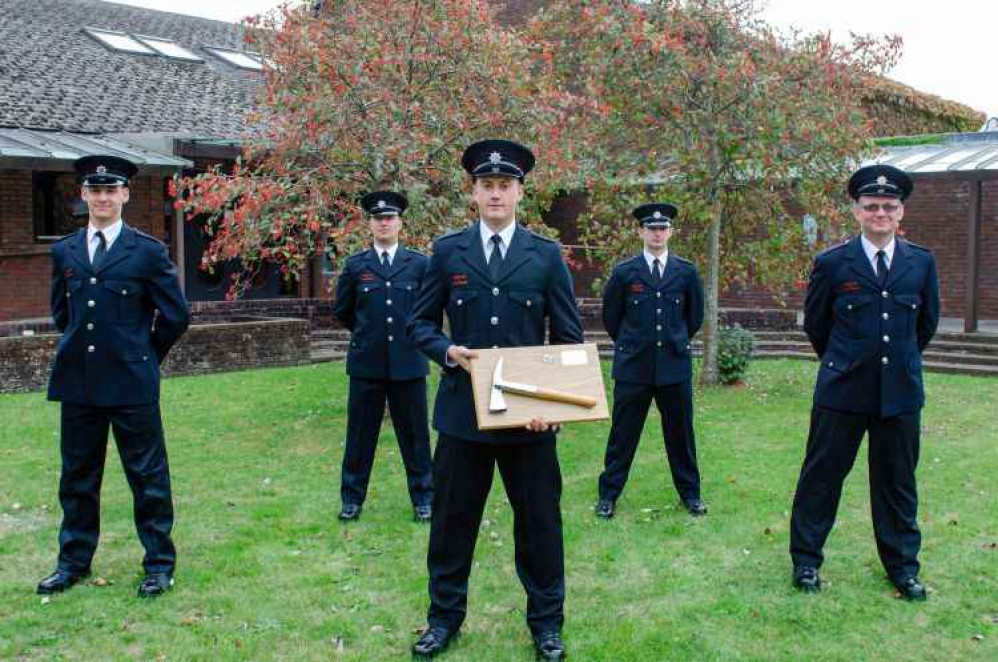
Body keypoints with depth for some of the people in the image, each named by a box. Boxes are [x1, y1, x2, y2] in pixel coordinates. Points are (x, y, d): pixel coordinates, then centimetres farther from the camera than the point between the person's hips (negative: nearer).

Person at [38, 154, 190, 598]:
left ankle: (159, 564, 16)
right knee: (77, 476, 13)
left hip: (132, 382, -4)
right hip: (78, 381, 4)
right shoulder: (64, 252, 8)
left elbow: (176, 315, 0)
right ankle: (74, 561, 27)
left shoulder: (148, 252, -4)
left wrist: (143, 356, 6)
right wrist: (83, 345, 15)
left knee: (148, 475, 4)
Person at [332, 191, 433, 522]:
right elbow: (342, 311, 15)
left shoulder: (420, 264, 1)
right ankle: (352, 498, 19)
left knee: (415, 434, 7)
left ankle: (423, 498, 18)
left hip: (408, 362, 0)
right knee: (360, 434, 8)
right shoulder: (355, 265, 3)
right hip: (366, 363, 1)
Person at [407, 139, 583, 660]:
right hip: (462, 409, 1)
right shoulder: (447, 251, 4)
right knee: (452, 519, 11)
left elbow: (570, 338, 2)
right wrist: (448, 351, -14)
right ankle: (445, 616, 29)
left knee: (540, 521, 8)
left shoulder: (547, 256, 2)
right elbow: (420, 324, 7)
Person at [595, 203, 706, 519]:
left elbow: (695, 316, 15)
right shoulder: (624, 272, -2)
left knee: (681, 433, 10)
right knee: (623, 433, 5)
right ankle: (608, 495, 15)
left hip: (675, 365, 1)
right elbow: (611, 317, 9)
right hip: (633, 366, -1)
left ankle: (690, 493, 23)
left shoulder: (686, 272, 3)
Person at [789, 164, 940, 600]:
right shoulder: (831, 263, -4)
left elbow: (927, 321, 16)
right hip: (842, 390, -2)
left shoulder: (922, 262, 3)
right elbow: (814, 322, 7)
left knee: (897, 481, 12)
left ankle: (903, 567, 25)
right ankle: (806, 560, 19)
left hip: (901, 391, 2)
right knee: (821, 476, 5)